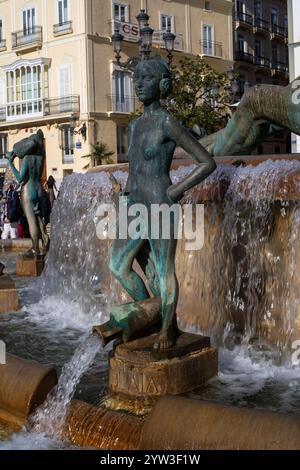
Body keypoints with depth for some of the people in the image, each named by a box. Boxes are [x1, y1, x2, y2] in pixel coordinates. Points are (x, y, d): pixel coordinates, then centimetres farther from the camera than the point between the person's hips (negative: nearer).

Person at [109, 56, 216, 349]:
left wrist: (175, 192, -13)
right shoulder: (135, 126, 14)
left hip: (160, 209, -9)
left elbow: (208, 162, -11)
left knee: (164, 272, 4)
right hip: (135, 209, 9)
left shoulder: (168, 123, -11)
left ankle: (167, 329, 24)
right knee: (118, 266, 12)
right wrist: (129, 189, 17)